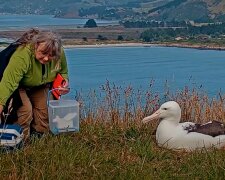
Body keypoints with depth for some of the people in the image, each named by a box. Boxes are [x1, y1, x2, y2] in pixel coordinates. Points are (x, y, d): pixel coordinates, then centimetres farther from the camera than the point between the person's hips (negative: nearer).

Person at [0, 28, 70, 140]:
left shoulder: (59, 53, -22)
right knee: (26, 109, -25)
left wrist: (64, 82, -22)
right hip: (19, 86, -6)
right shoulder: (22, 56, -42)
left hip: (40, 86, 6)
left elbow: (63, 72, 0)